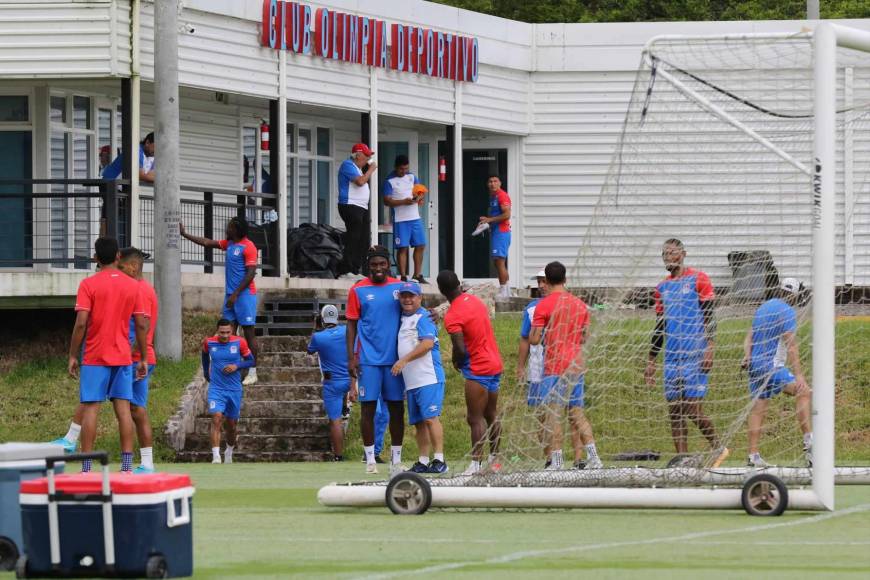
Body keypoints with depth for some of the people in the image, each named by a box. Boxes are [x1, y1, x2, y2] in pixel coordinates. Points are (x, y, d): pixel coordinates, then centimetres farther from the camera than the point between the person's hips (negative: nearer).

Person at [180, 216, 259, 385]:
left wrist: (236, 294, -19)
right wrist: (185, 234, 22)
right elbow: (207, 243, 22)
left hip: (244, 295, -8)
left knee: (249, 332, -4)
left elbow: (250, 274, -17)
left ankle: (253, 372, -1)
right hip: (230, 295, 8)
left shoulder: (248, 247, -13)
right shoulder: (229, 244, 13)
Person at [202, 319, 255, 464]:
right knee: (217, 418, -21)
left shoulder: (239, 342, -6)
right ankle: (216, 456, -26)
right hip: (216, 389, -1)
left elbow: (251, 361, 2)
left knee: (232, 425, 14)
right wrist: (206, 372, 19)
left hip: (234, 390, 1)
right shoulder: (209, 343, -4)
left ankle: (229, 451, 40)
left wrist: (236, 366, -15)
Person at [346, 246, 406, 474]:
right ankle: (370, 459, 5)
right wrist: (351, 357, -4)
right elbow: (352, 325, 3)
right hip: (368, 359, -2)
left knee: (397, 408, 4)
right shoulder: (358, 290, 2)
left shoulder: (399, 287, 7)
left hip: (395, 358, 2)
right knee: (368, 407, -2)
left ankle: (396, 458, 12)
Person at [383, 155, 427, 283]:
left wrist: (418, 198, -9)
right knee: (402, 248, -5)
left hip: (415, 218, 5)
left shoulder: (412, 177, 11)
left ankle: (417, 275, 15)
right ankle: (403, 276, 0)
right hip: (400, 219, -5)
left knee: (420, 246, 6)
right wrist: (403, 202, -22)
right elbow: (387, 201, -10)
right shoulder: (390, 181, -6)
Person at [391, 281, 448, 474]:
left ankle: (439, 460, -16)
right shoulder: (403, 318, 20)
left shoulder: (423, 317, -7)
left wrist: (404, 360, -21)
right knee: (419, 422, 9)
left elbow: (428, 343, -20)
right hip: (411, 382, 9)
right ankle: (423, 462, 12)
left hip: (428, 378, -9)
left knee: (430, 418, -14)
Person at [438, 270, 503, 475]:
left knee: (475, 418, -7)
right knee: (491, 415, 16)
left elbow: (460, 349, -22)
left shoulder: (452, 317, -19)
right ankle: (495, 459, 24)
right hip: (495, 364, 9)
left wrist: (456, 363, -1)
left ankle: (476, 463, -9)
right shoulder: (475, 300, 6)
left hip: (478, 370, -9)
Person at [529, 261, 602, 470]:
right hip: (577, 365, 5)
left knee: (553, 413, -3)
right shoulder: (580, 304, 9)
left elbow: (534, 339, -11)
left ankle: (556, 461, -7)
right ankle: (593, 457, 1)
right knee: (577, 412, 10)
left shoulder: (544, 305, -8)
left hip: (554, 367, -5)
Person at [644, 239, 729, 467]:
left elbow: (709, 317, -6)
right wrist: (651, 361, 18)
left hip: (694, 354, -6)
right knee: (674, 411, 1)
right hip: (671, 358, 6)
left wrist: (709, 349, -15)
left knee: (693, 409, -10)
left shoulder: (698, 279, -1)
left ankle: (718, 448, 9)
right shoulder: (662, 287, 16)